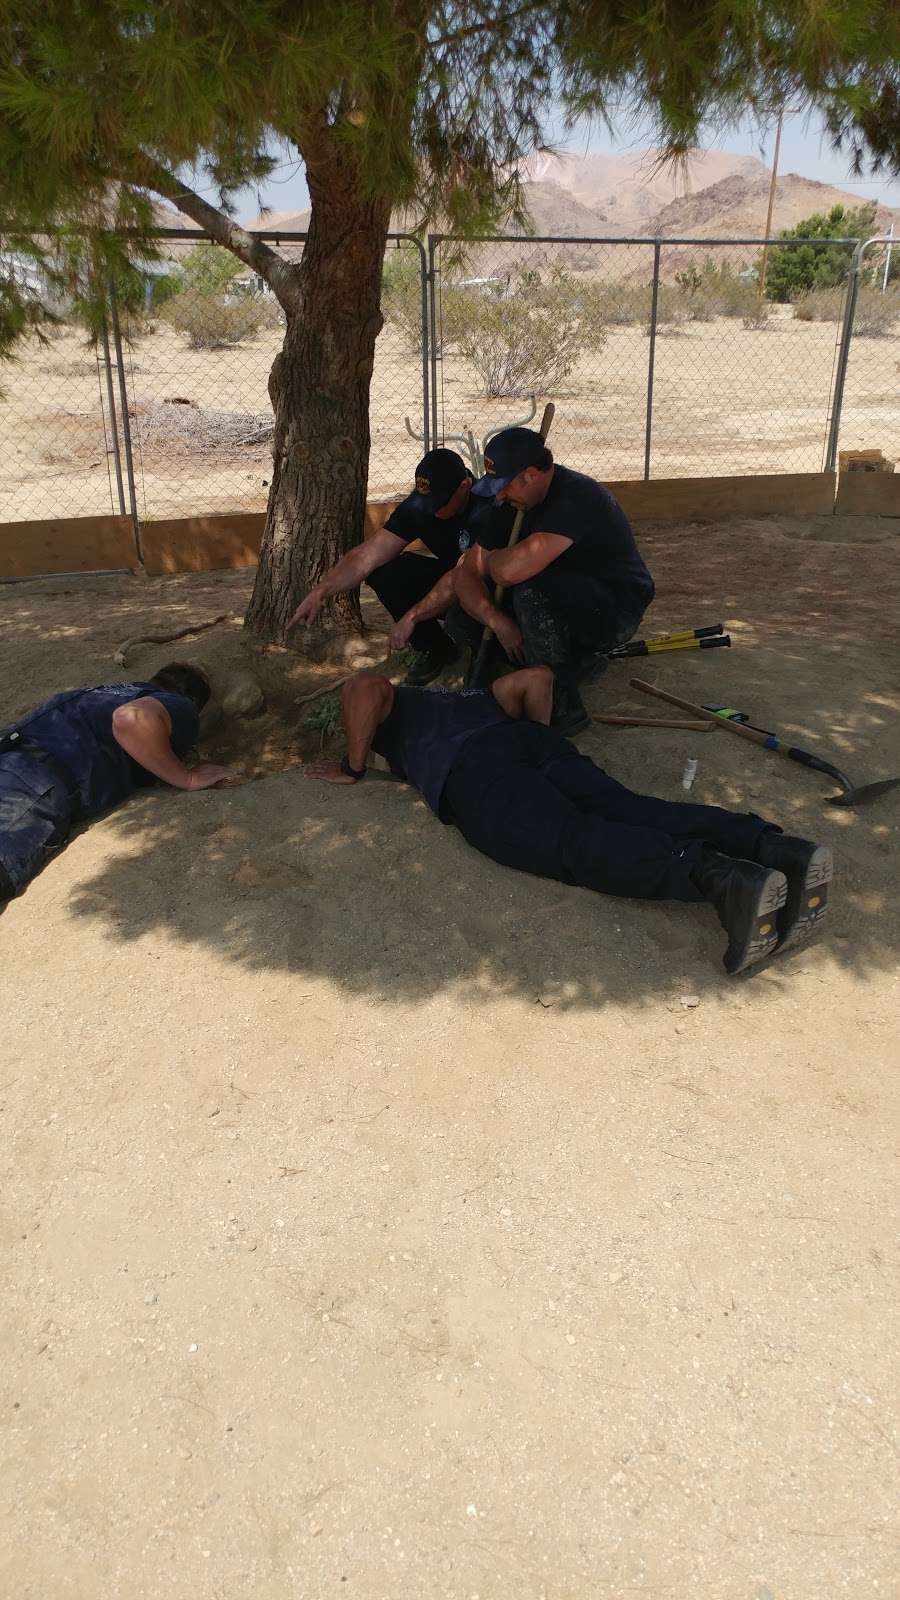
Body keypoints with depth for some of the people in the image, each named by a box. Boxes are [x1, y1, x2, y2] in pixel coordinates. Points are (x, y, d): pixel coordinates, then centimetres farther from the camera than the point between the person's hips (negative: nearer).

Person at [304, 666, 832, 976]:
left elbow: (366, 685, 6)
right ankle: (773, 848, -40)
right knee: (630, 811, -16)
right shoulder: (469, 695, 47)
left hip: (472, 774, -5)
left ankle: (716, 876, -51)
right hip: (535, 742, 6)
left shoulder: (390, 707, 31)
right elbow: (536, 677, 33)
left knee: (578, 843, -26)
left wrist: (353, 768, 15)